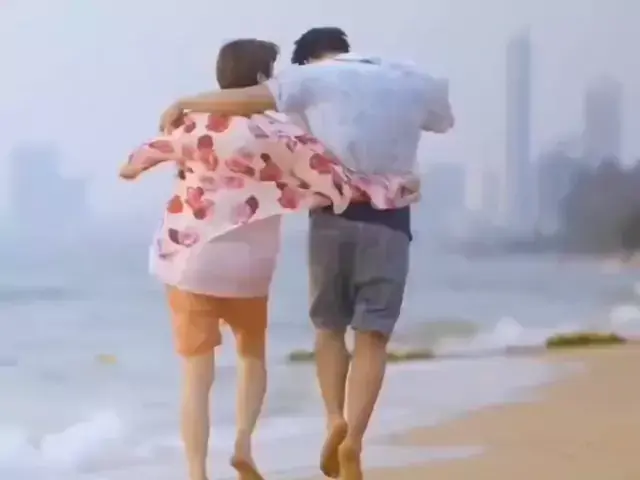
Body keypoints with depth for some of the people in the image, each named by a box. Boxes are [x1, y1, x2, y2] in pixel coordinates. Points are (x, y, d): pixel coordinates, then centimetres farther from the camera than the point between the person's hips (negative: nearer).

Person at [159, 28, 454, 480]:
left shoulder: (315, 77, 5)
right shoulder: (409, 83, 15)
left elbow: (246, 100, -5)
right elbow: (444, 118, 34)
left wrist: (186, 103, 7)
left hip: (334, 214, 0)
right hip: (389, 220, 1)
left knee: (330, 326, 16)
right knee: (372, 336, -3)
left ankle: (335, 419, -5)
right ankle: (354, 439, -20)